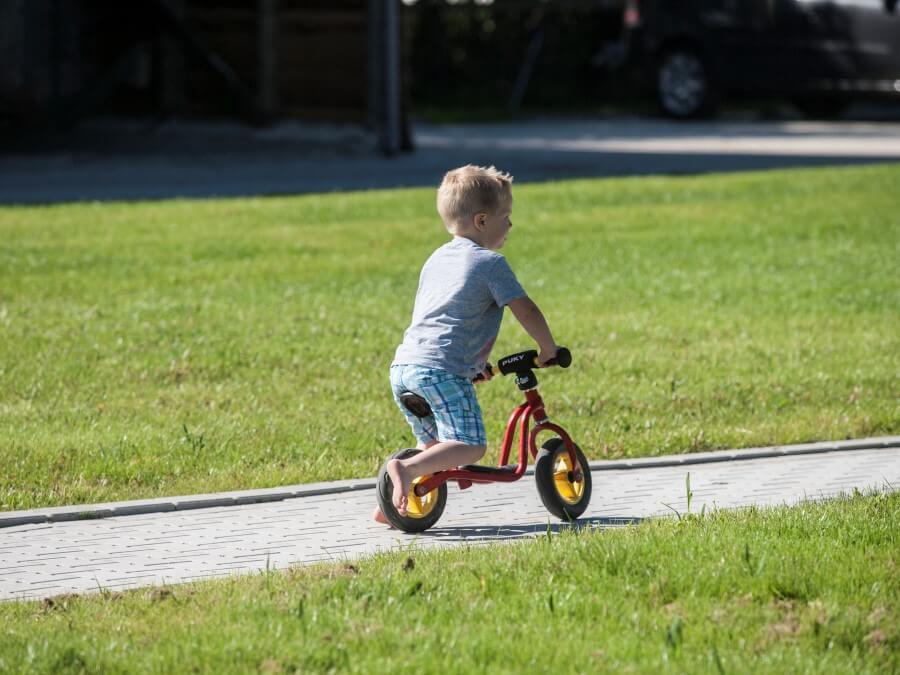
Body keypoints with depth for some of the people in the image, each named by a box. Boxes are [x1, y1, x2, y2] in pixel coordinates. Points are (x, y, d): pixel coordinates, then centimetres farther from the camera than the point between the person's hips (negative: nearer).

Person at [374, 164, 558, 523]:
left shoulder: (436, 259, 25)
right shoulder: (490, 263, 1)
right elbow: (525, 310, -3)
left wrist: (475, 362, 41)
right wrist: (549, 349, 13)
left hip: (402, 366, 8)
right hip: (441, 370, -8)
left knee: (435, 444, 23)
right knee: (470, 445, -13)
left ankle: (390, 505, 17)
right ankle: (406, 468, -33)